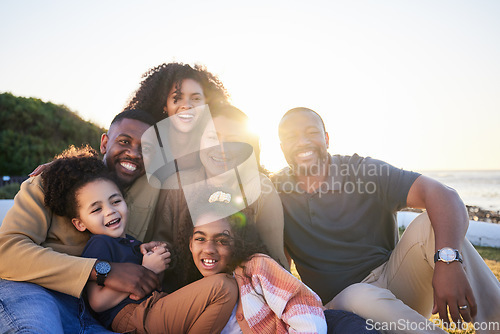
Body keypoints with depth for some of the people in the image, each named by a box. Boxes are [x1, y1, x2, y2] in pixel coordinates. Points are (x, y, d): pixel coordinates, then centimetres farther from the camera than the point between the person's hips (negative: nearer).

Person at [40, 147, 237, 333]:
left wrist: (157, 259, 1)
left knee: (228, 287, 12)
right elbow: (98, 302, -16)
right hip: (133, 317, -9)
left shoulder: (129, 241, 19)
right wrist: (146, 270, -13)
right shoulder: (99, 244, -5)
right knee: (223, 288, -20)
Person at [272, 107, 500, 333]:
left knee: (430, 224, -23)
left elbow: (443, 195, -21)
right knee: (360, 297, -37)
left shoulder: (364, 171, -7)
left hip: (393, 280, 1)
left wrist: (448, 259, -37)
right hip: (341, 304, -1)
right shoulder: (274, 192, -1)